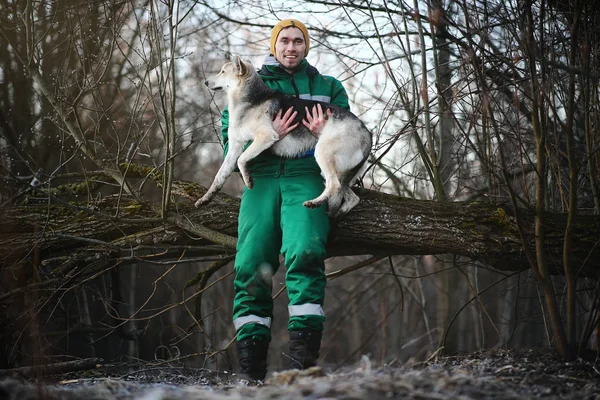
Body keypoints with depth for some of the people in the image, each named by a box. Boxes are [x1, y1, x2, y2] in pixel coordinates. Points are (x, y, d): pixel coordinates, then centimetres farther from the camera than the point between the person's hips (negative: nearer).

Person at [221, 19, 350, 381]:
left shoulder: (328, 88, 20)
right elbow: (231, 145, 10)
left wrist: (326, 136, -10)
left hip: (307, 177, -1)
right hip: (262, 178, 1)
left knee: (305, 252, -28)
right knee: (251, 264, -16)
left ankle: (304, 361, -31)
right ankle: (251, 370, -14)